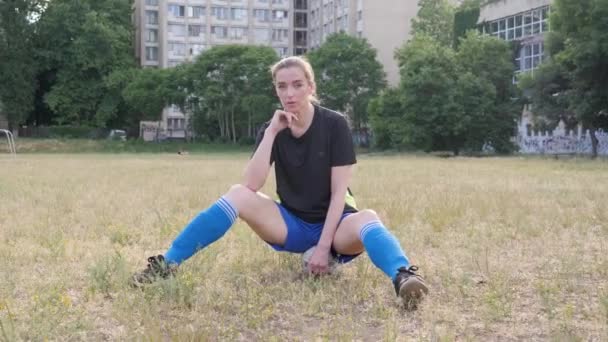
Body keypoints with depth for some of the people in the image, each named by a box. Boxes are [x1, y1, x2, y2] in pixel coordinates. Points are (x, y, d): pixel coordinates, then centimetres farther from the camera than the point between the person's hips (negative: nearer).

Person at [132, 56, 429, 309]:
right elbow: (251, 185, -17)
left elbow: (339, 191, -14)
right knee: (238, 195, -22)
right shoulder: (272, 129, -2)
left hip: (332, 224, -2)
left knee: (367, 218, -36)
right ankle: (167, 264, -22)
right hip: (291, 225, 3)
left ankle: (402, 278, -63)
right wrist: (271, 133, -22)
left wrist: (323, 246, -22)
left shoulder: (334, 124, -10)